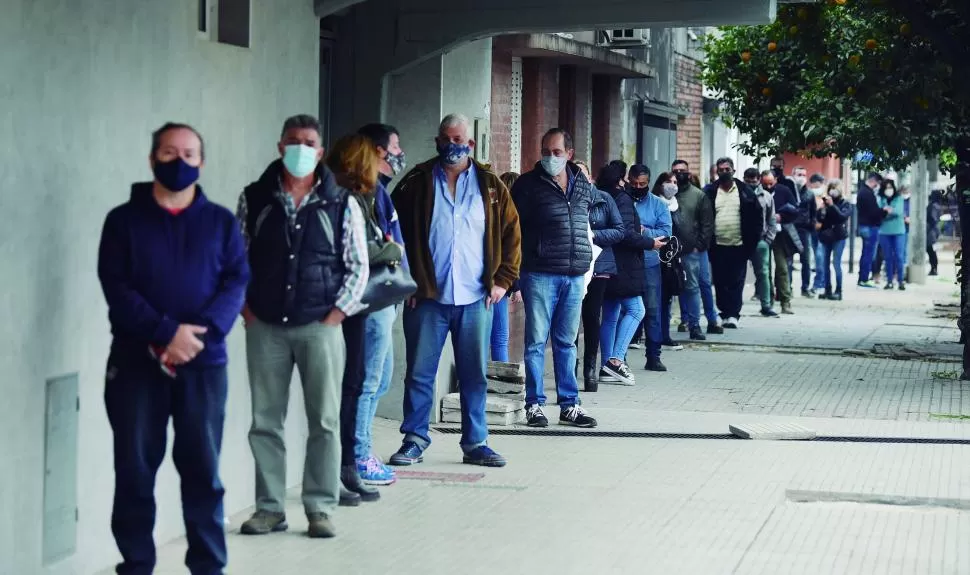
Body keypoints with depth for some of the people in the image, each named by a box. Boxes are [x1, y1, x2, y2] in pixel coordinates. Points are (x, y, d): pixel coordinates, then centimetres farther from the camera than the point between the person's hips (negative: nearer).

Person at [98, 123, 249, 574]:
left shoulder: (221, 222, 10)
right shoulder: (124, 220, 5)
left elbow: (236, 283, 0)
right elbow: (116, 287, -5)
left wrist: (199, 333, -16)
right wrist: (166, 332, -17)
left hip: (204, 363, 1)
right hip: (135, 361, -1)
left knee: (203, 469, 2)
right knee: (135, 469, 2)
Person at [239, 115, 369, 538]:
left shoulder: (341, 204, 1)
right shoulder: (254, 199, 5)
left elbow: (358, 266, 3)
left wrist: (337, 313, -5)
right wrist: (245, 308, 1)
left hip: (320, 326, -1)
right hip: (265, 327, 1)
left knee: (324, 422, 0)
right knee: (265, 421, 4)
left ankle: (320, 509, 8)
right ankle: (270, 508, 13)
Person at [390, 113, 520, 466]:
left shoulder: (490, 186, 7)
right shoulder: (417, 183, 4)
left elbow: (511, 232, 10)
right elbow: (395, 233, 5)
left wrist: (503, 279, 2)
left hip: (475, 298, 1)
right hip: (426, 295, -1)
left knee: (475, 375, 6)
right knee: (420, 372, 2)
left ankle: (475, 444, 14)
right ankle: (414, 440, 11)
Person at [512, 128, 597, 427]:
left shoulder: (584, 186, 12)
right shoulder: (528, 185, -2)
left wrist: (587, 263, 15)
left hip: (575, 276, 4)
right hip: (540, 275, -4)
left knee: (567, 342, 11)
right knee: (536, 341, 0)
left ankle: (569, 405, 15)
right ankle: (534, 405, 6)